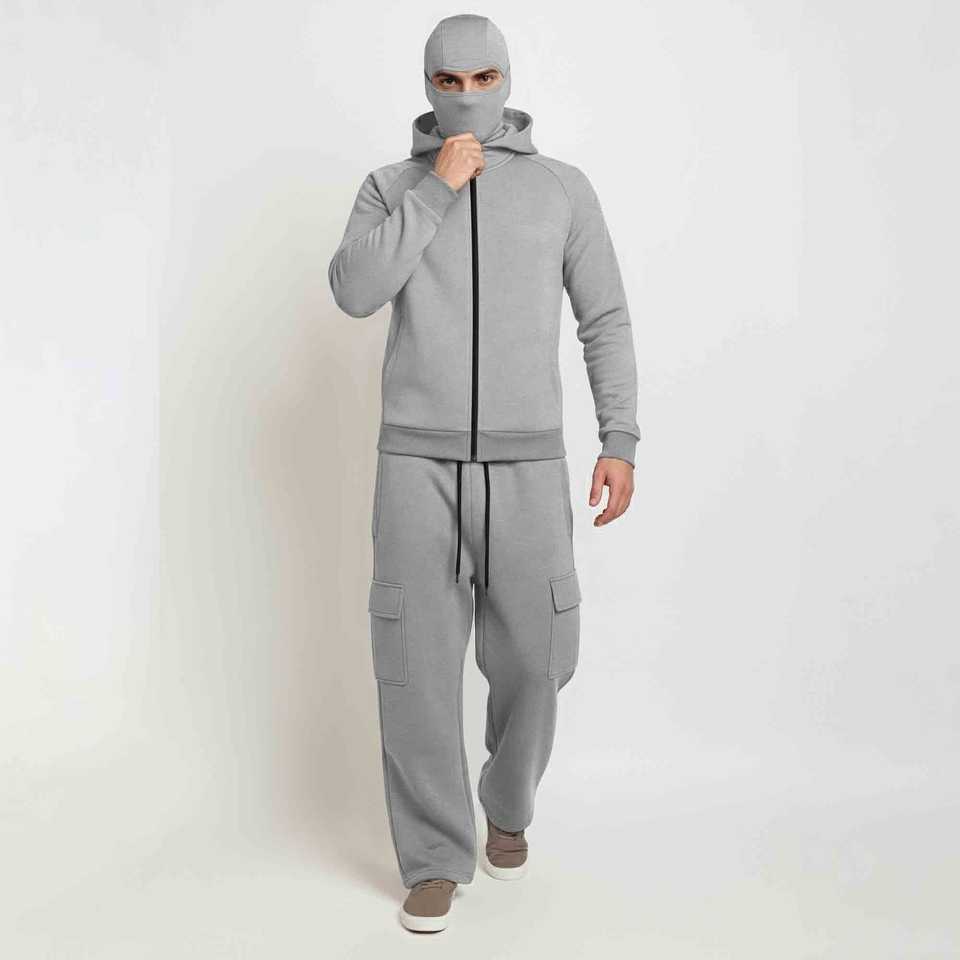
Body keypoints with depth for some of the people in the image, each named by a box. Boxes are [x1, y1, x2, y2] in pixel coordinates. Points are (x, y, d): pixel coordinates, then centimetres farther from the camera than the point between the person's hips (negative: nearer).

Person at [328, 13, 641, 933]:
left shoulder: (564, 187, 7)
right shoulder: (391, 187, 7)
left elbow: (605, 322, 7)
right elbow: (354, 293, -12)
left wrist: (620, 443, -2)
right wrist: (437, 189, -14)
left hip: (525, 465, 1)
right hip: (418, 462, 0)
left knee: (531, 660, 3)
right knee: (418, 665, -5)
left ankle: (506, 799, 35)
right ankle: (436, 858, 12)